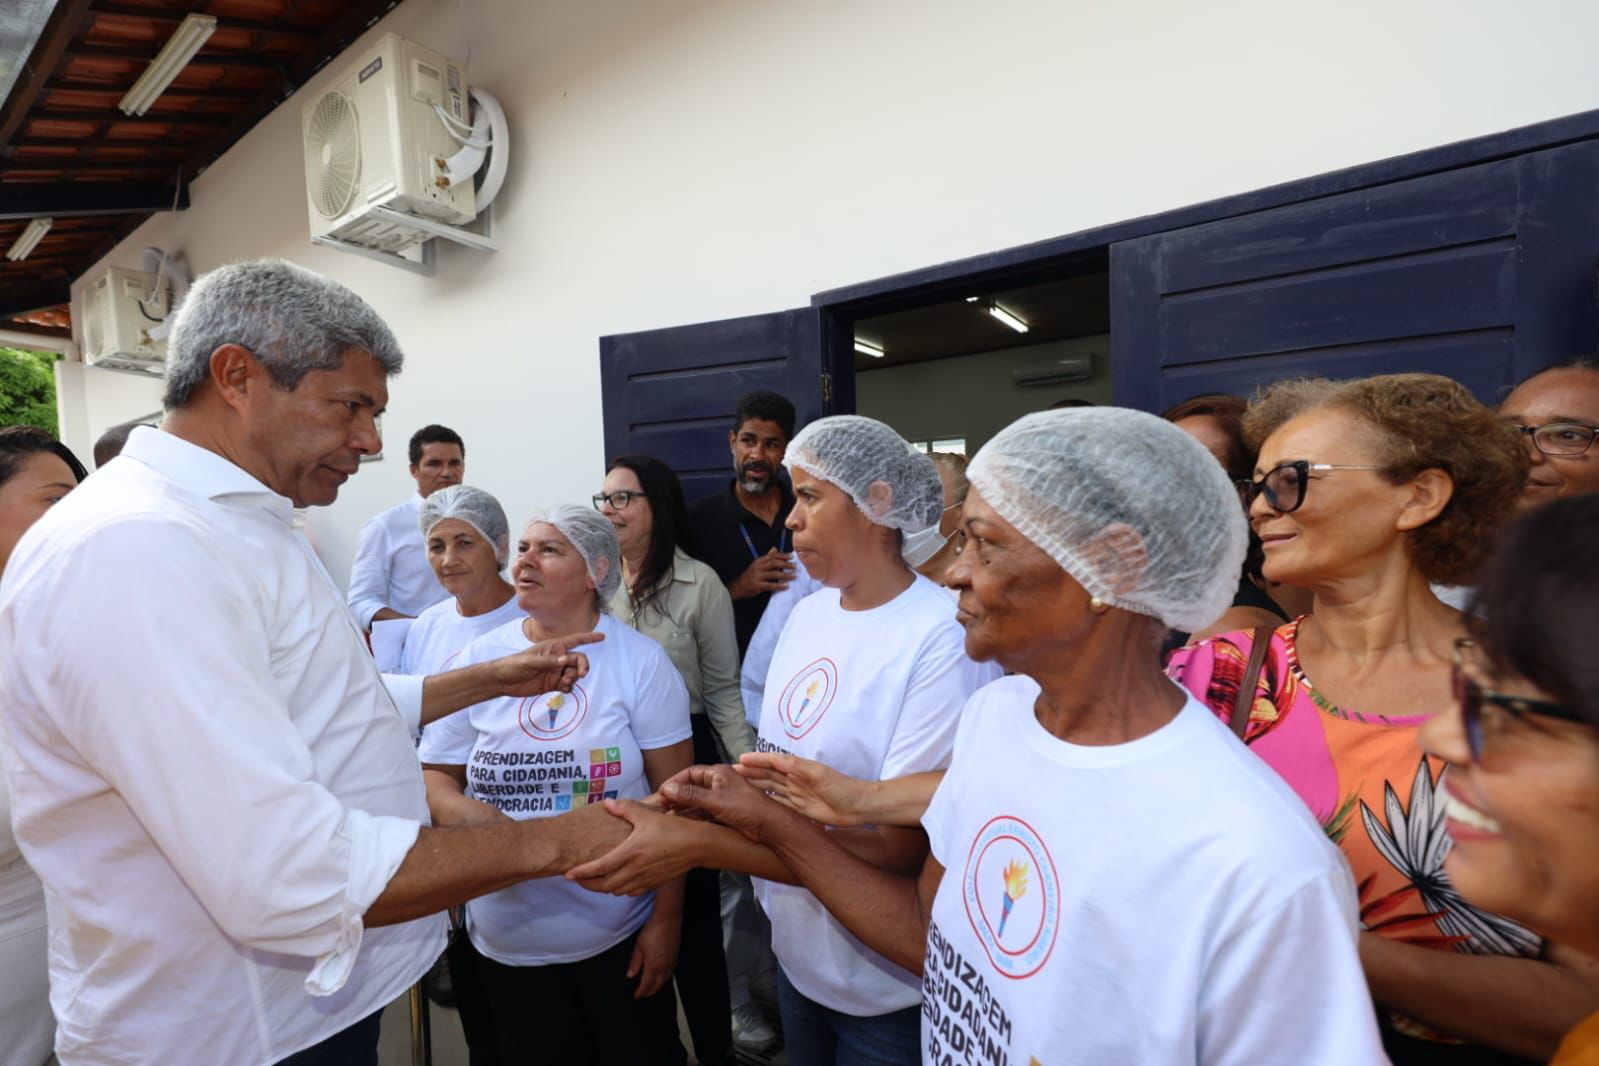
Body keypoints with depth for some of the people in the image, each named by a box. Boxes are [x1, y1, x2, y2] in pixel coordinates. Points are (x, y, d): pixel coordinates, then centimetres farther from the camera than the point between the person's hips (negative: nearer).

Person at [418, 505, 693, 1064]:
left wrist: (667, 917, -7)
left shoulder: (640, 659, -10)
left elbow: (675, 797, -7)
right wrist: (462, 811, -19)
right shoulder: (478, 659, -3)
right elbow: (433, 776, 3)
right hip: (507, 937, 2)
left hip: (621, 932, -2)